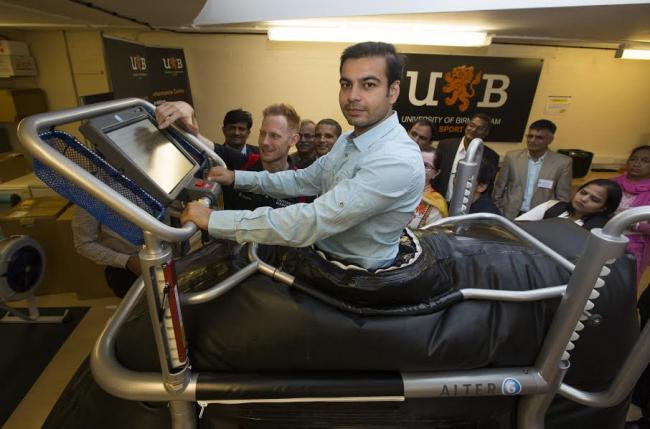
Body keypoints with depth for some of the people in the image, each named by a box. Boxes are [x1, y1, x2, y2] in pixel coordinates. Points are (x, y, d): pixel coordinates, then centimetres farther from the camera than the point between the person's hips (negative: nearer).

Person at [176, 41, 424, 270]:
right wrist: (236, 178, 2)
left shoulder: (397, 161, -30)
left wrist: (214, 220, -29)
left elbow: (311, 222, -35)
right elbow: (302, 181, 10)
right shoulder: (349, 140, 2)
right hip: (321, 250, 7)